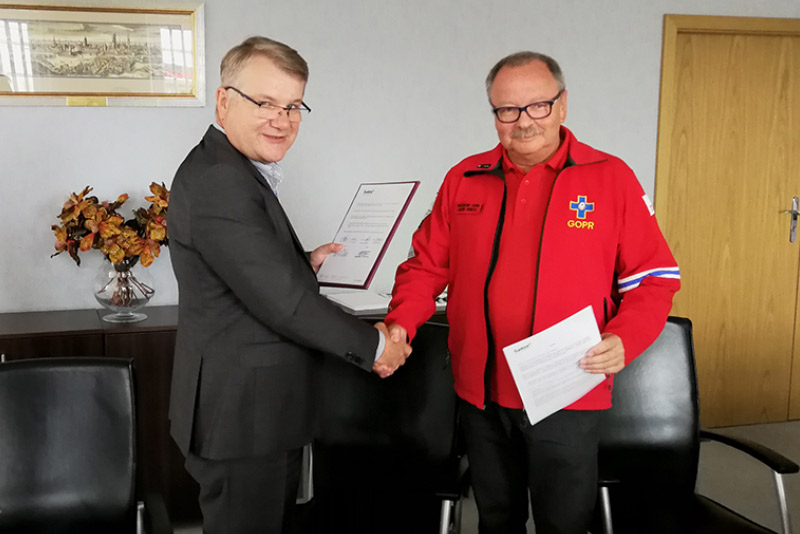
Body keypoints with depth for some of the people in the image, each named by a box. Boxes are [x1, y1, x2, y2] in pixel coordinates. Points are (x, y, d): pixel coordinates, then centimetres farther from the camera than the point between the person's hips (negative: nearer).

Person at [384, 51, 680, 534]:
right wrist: (402, 323, -7)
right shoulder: (464, 179, 4)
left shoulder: (611, 178, -4)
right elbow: (428, 264, 9)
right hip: (481, 392, 3)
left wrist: (624, 340, -18)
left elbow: (653, 277, -2)